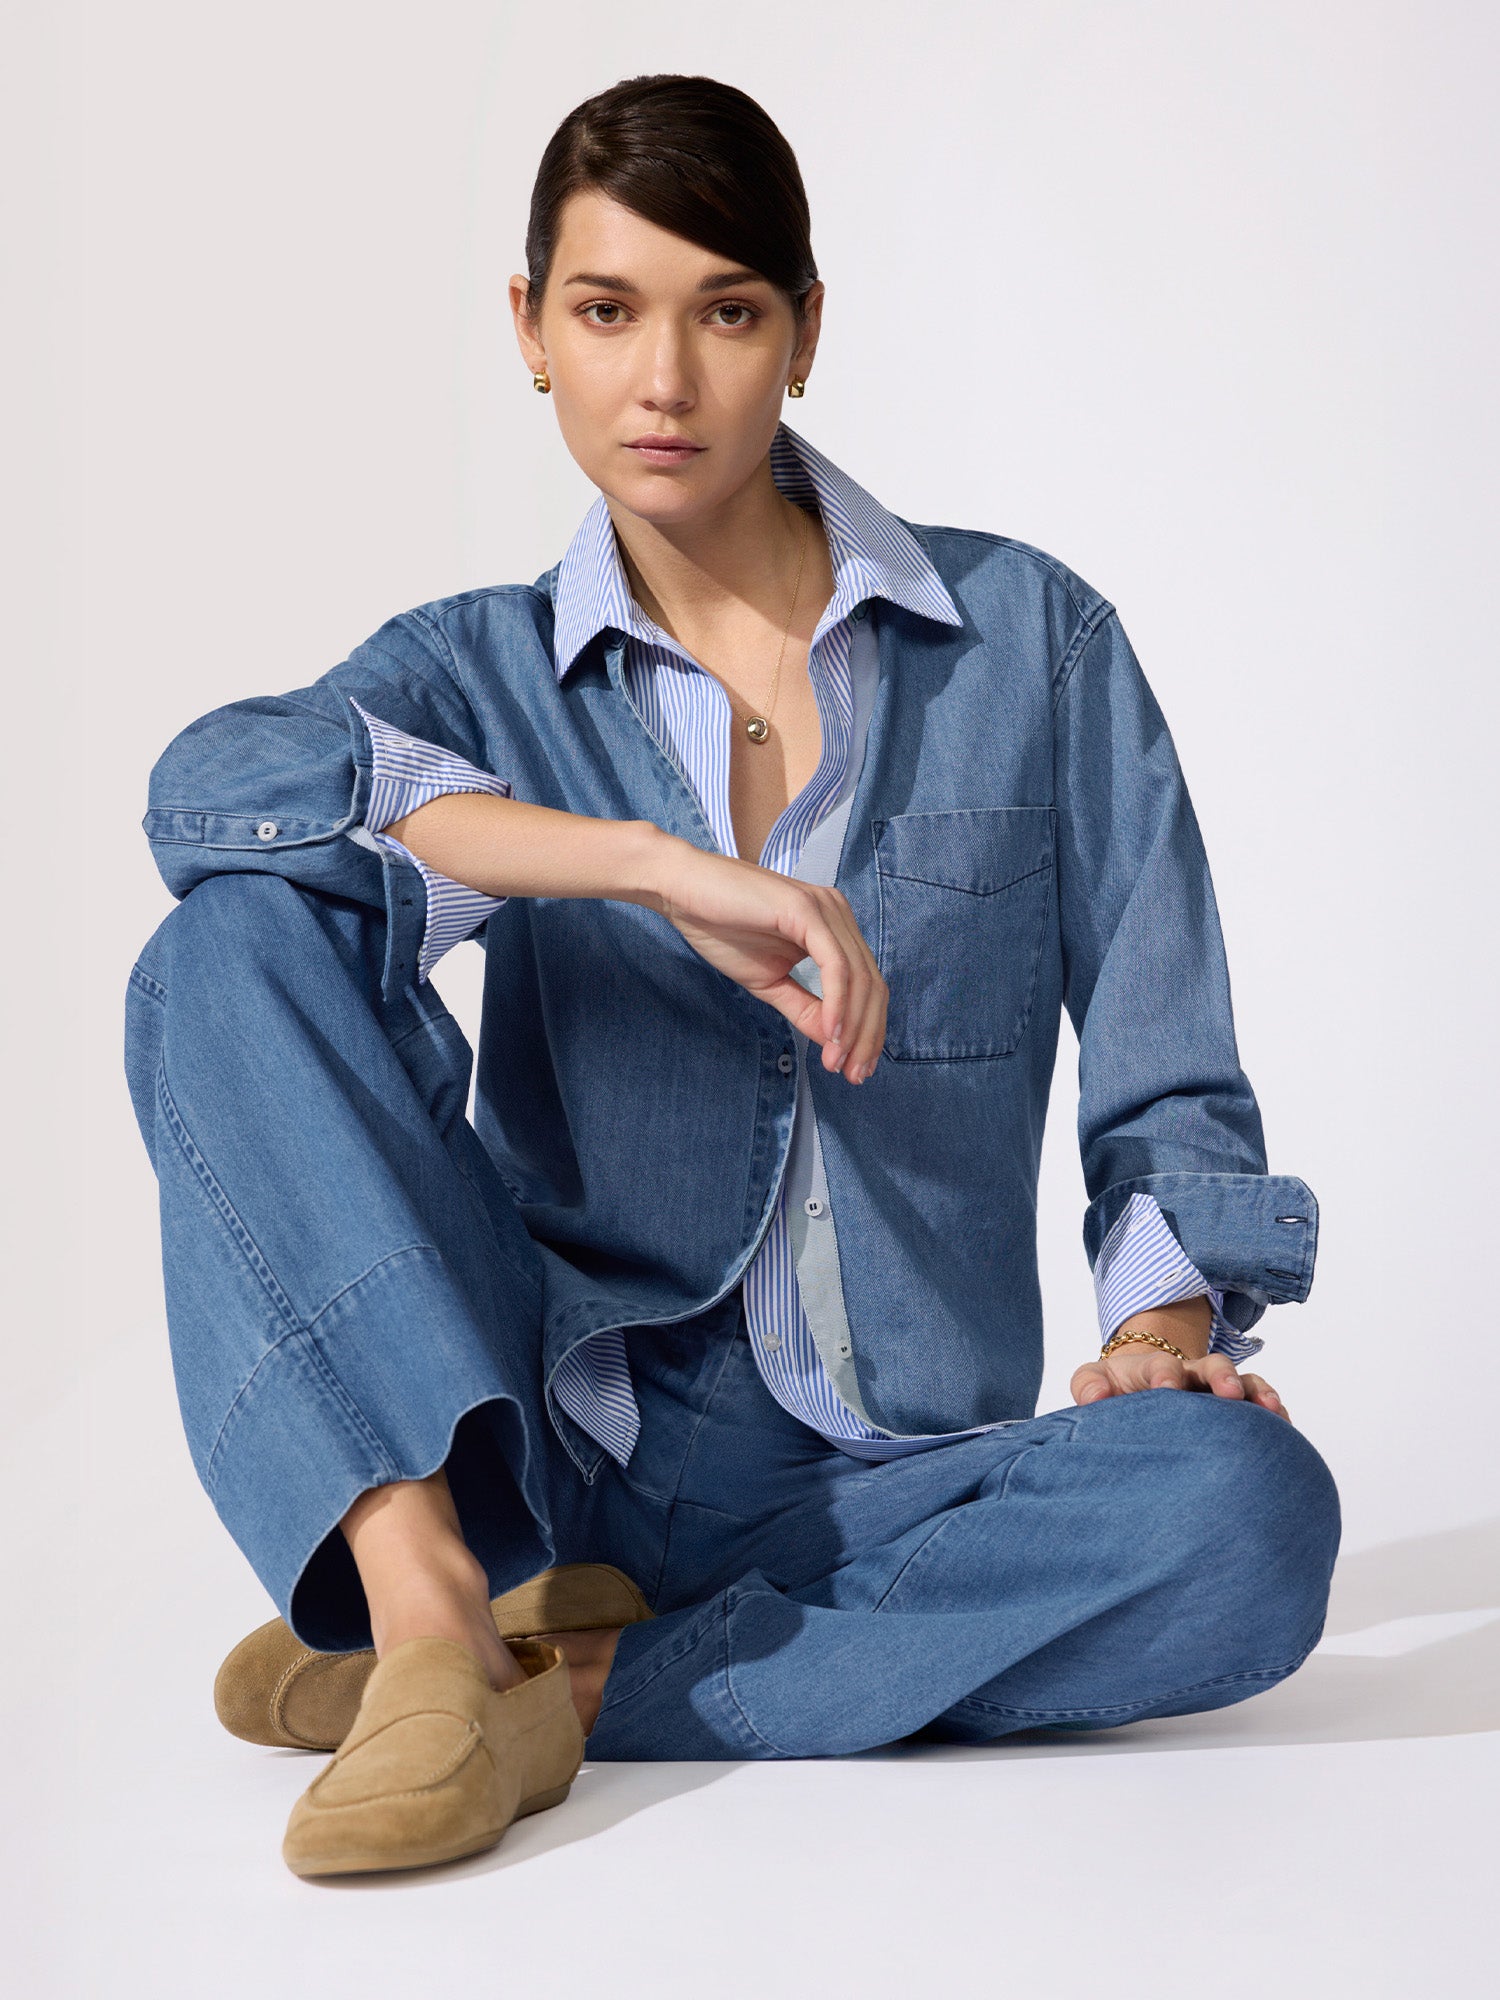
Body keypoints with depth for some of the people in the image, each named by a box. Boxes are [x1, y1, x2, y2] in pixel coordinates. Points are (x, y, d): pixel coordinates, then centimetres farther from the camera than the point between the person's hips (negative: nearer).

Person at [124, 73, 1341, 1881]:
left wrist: (1161, 1328, -14)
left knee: (1255, 1518, -32)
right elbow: (213, 786, -18)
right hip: (554, 1436, 0)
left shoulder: (1034, 644, 5)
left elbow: (1167, 1086, 6)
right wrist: (658, 866, -28)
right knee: (235, 946, -20)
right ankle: (428, 1606, -31)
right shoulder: (482, 671, 6)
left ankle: (575, 1682, -21)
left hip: (883, 1483, 0)